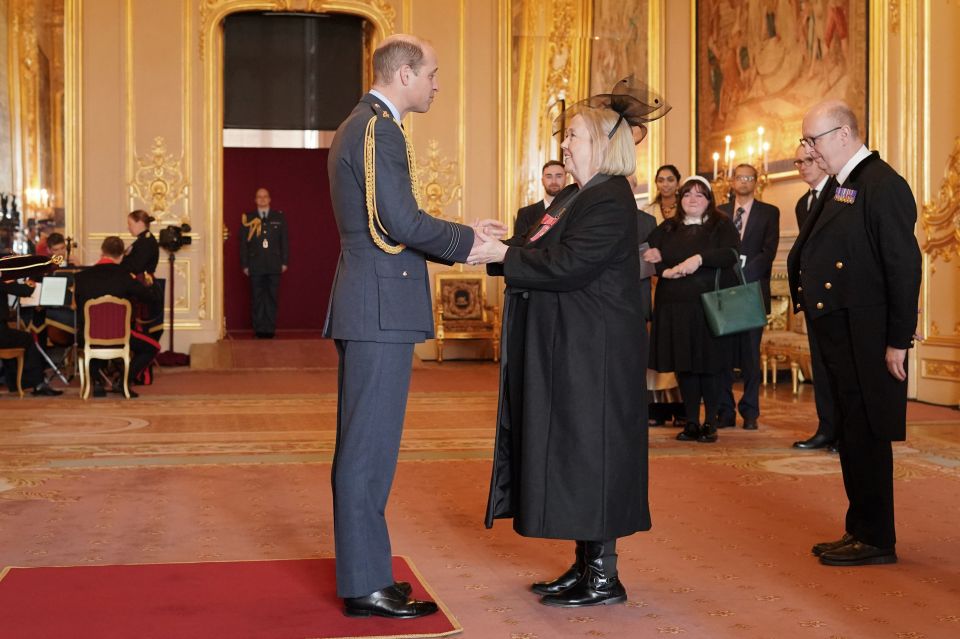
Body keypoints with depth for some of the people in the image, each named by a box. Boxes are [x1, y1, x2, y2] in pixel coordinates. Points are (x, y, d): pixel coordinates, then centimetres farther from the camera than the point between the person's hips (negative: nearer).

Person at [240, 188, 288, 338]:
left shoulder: (279, 217, 9)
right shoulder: (249, 218, 6)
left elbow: (284, 240, 9)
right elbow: (243, 243, 5)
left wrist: (284, 262, 3)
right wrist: (244, 264, 0)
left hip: (274, 265, 1)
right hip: (255, 265, 0)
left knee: (272, 297, 2)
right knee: (257, 298, 1)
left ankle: (270, 328, 7)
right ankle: (259, 329, 6)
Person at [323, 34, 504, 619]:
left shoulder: (357, 126, 20)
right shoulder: (380, 129, -12)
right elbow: (401, 223, -20)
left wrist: (464, 237, 13)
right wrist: (468, 241, -6)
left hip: (365, 307, 11)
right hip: (382, 308, -11)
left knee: (362, 445, 14)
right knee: (370, 446, -5)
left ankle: (361, 571, 23)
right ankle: (367, 586, 2)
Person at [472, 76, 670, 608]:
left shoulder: (610, 201, -15)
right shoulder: (572, 197, 16)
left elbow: (567, 265, -23)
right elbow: (544, 254, 14)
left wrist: (502, 254, -18)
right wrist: (499, 248, -2)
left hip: (593, 354, -10)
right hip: (565, 350, 10)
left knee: (588, 453, -4)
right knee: (570, 454, 13)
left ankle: (604, 578, 5)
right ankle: (585, 564, 22)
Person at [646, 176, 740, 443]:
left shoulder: (722, 225, 6)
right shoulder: (667, 228, 15)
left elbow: (731, 253, -11)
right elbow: (647, 255, 7)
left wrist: (700, 258, -23)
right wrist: (664, 271, -12)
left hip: (710, 306, -3)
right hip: (674, 306, 3)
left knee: (710, 363, -1)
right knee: (683, 364, 4)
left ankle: (710, 422, 8)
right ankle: (691, 422, 13)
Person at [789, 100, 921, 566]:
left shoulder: (882, 185, -14)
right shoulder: (837, 185, 14)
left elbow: (905, 265, -18)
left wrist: (898, 342, -19)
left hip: (866, 336, -9)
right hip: (838, 335, 9)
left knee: (866, 436, -2)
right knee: (851, 435, 15)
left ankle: (876, 540, 9)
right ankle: (861, 531, 26)